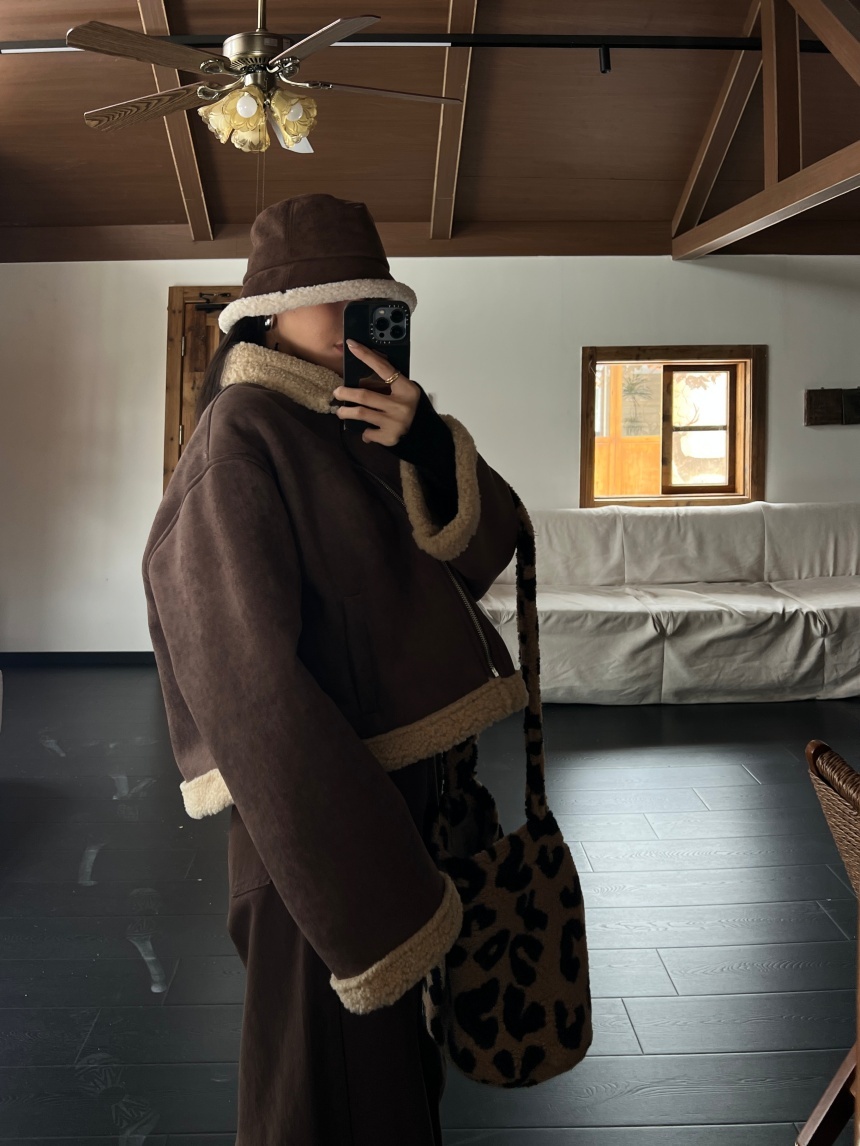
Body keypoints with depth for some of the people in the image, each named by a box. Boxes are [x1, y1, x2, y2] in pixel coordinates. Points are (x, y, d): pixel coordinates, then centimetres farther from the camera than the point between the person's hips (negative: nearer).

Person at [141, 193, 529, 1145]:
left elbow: (490, 542, 1)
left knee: (394, 1057, 24)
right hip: (314, 824, -8)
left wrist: (425, 446, -20)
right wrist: (369, 901, -26)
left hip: (404, 790, 8)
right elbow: (251, 685, -25)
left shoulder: (359, 427, 8)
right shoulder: (240, 443, -17)